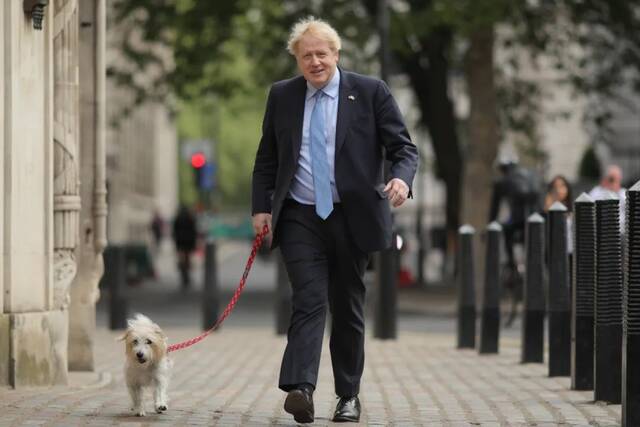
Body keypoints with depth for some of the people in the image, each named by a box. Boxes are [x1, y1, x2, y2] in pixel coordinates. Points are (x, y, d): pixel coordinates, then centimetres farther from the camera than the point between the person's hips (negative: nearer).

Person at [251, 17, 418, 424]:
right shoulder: (282, 96, 8)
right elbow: (267, 158, 14)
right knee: (309, 301, -14)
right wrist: (261, 206, 4)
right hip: (300, 218, 0)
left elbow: (404, 147, -2)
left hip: (351, 217, 0)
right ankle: (300, 389, -25)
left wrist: (402, 178, -22)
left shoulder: (370, 92, -1)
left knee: (348, 308, 8)